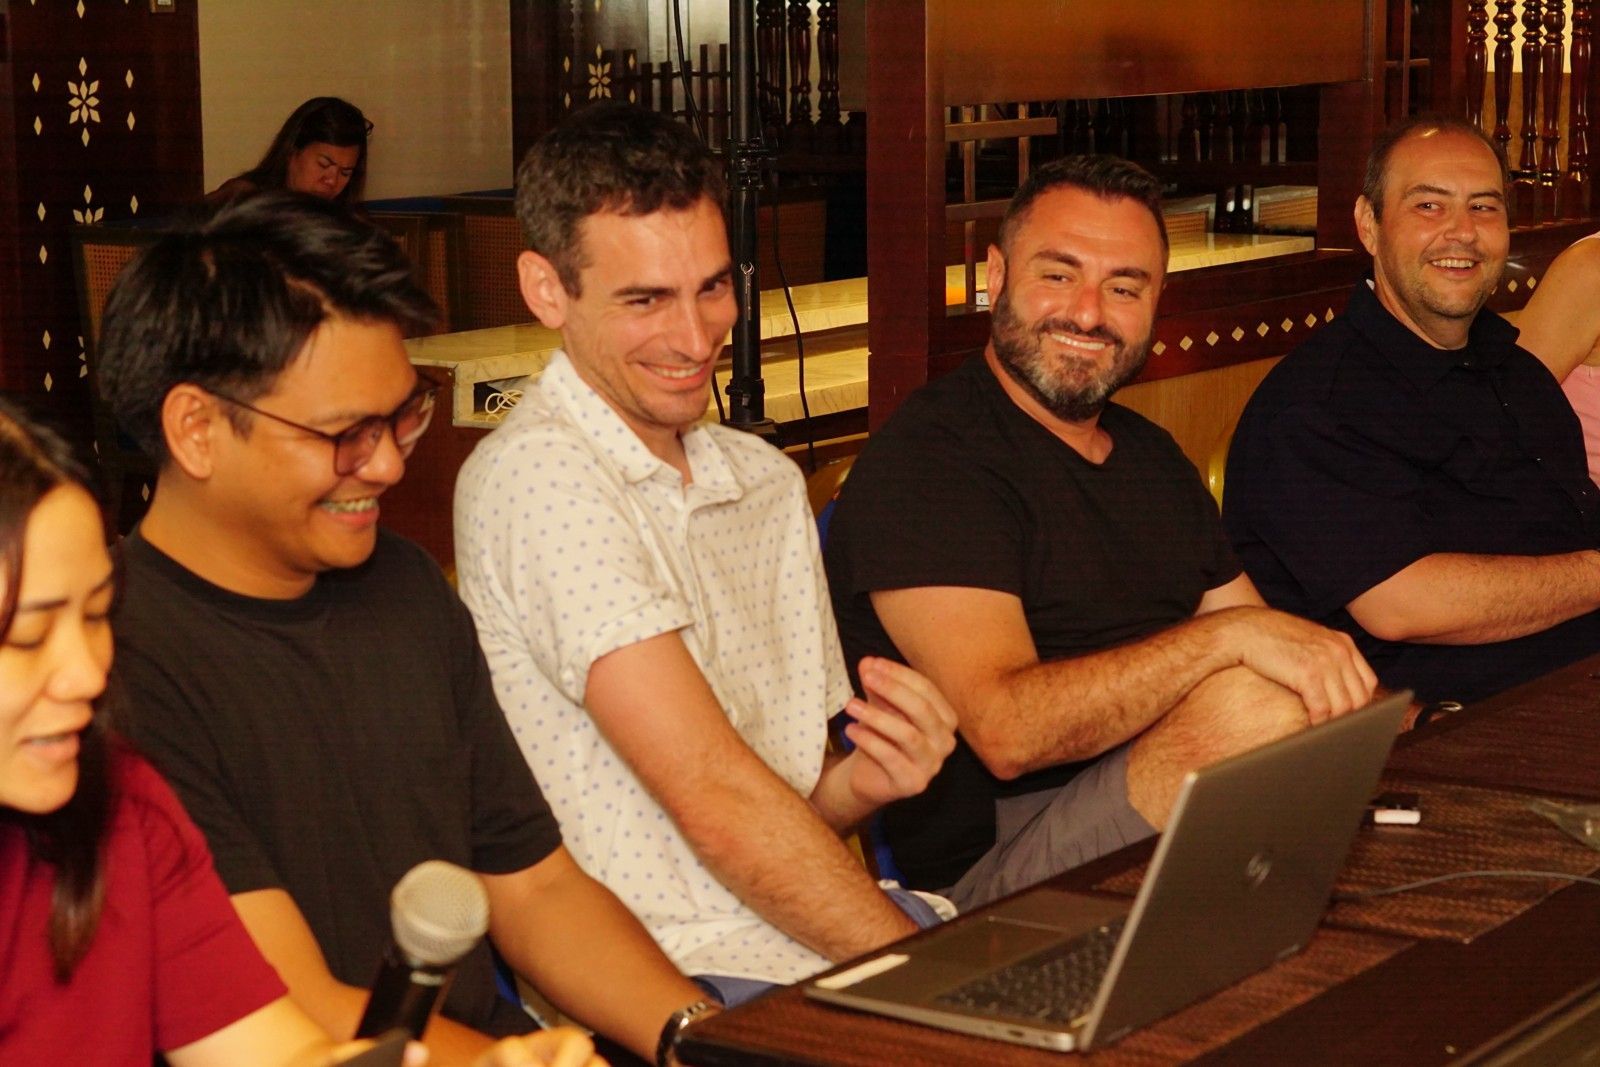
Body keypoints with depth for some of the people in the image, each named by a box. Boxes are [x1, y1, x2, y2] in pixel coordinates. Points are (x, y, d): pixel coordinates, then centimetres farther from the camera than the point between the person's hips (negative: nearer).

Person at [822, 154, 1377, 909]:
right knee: (1248, 703, -29)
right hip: (990, 865, -7)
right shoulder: (926, 458, -9)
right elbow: (1006, 731, -20)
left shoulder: (1151, 456, 21)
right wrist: (1231, 634, -27)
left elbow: (1274, 649, 17)